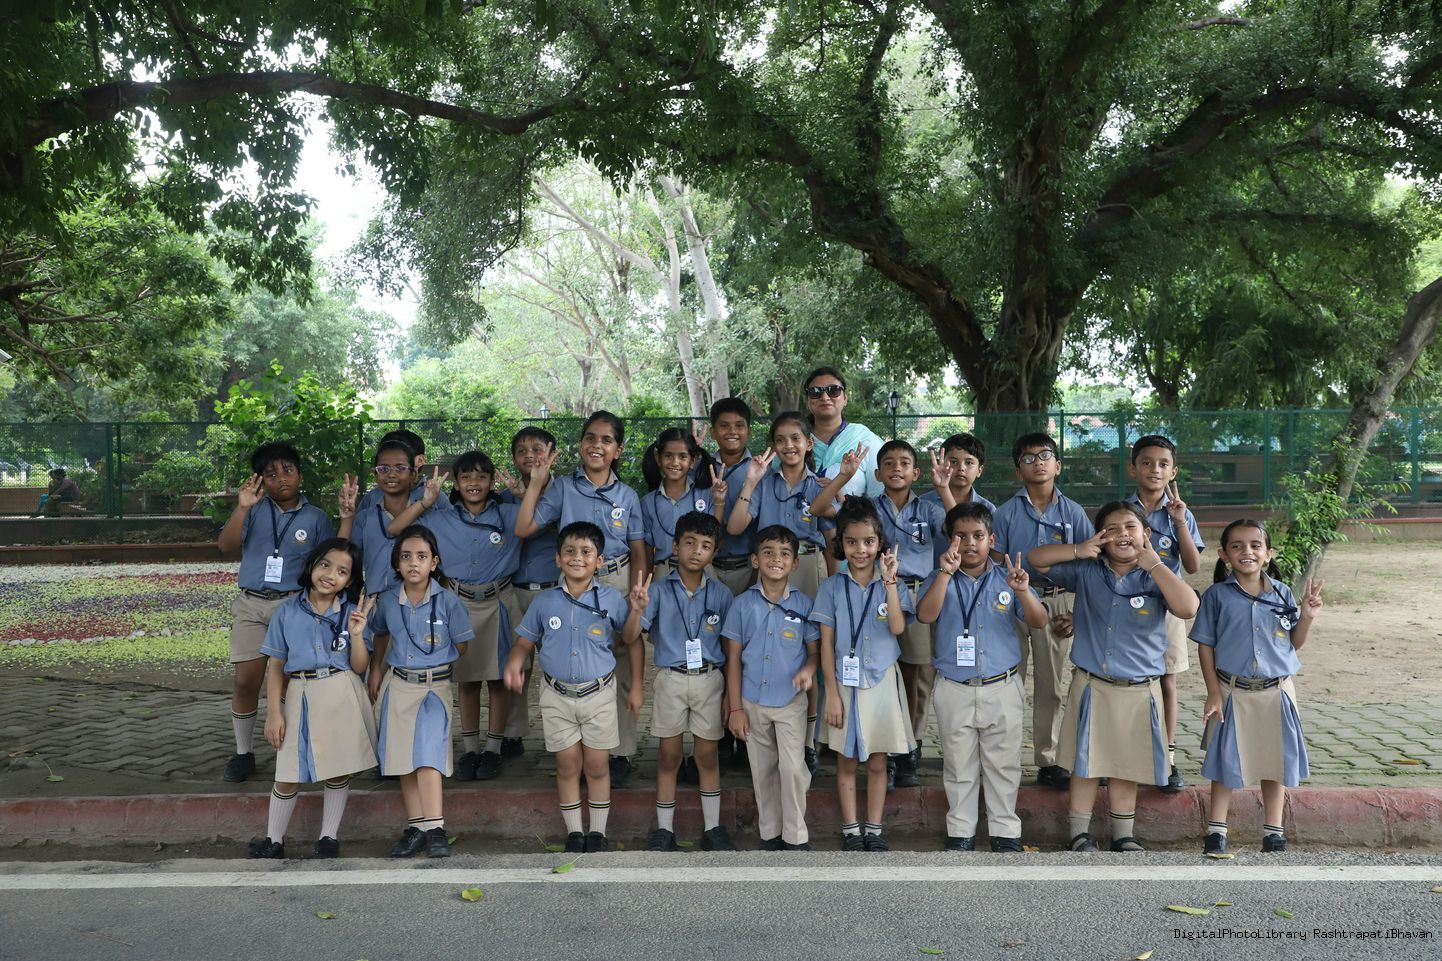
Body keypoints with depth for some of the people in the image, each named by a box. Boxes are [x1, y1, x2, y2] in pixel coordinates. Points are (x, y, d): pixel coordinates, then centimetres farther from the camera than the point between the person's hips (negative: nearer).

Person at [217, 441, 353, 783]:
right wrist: (241, 508, -17)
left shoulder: (316, 518, 7)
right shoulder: (256, 509, 7)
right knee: (245, 680, -2)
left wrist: (347, 516, -12)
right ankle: (243, 753, 13)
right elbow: (225, 545, -4)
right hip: (251, 604, 1)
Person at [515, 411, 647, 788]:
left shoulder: (627, 496, 4)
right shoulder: (562, 488, 1)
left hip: (618, 583, 0)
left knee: (621, 670, 2)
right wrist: (536, 482, -9)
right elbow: (523, 528, -8)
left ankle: (621, 751, 14)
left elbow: (639, 554, 5)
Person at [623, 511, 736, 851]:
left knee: (707, 756, 9)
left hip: (710, 679, 1)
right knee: (668, 757, 8)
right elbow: (630, 638, -9)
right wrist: (637, 610, -29)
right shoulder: (659, 590, -5)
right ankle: (664, 829, 19)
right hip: (670, 679, -1)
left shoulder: (721, 593, 0)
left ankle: (712, 828, 20)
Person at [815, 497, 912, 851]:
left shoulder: (891, 584, 0)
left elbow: (897, 627, -17)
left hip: (882, 682, 1)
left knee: (877, 762, 9)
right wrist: (832, 692, -7)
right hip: (845, 683, -1)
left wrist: (889, 582, -23)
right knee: (847, 762, 8)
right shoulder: (832, 587, -2)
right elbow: (826, 643, -3)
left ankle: (874, 830, 19)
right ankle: (850, 831, 18)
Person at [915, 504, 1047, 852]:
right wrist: (945, 573, -30)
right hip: (955, 690, 0)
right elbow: (925, 615, -19)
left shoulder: (1007, 580, 0)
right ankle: (961, 831, 24)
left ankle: (1005, 830, 23)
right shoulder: (940, 580, 0)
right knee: (959, 766, 11)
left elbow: (1039, 622, -9)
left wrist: (1023, 592, -28)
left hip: (1003, 689, 0)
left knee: (1003, 765, 10)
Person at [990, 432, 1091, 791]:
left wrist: (1078, 612, 1)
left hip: (1056, 603, 2)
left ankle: (1047, 761, 18)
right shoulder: (1006, 513, -1)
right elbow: (996, 565, 1)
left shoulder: (1072, 512, 3)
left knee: (1051, 686, 9)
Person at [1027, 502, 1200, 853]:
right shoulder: (1086, 571, 0)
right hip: (1091, 685, 0)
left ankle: (1124, 835, 28)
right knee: (1085, 764, 8)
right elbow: (1036, 558, -1)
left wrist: (1154, 564, -18)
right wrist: (1079, 550, -14)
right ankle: (1080, 833, 22)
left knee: (1126, 767, 13)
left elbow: (1188, 607, -21)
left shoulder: (1156, 578, -3)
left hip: (1139, 691, 0)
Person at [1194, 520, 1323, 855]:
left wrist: (1308, 616, -10)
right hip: (1233, 691, -2)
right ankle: (1216, 830, 15)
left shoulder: (1282, 594, 1)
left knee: (1276, 762, 11)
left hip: (1276, 691, 2)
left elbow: (1295, 642, 8)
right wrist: (1213, 692, -8)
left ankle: (1273, 831, 24)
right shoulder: (1217, 596, -5)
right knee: (1226, 763, 5)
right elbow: (1205, 645, -3)